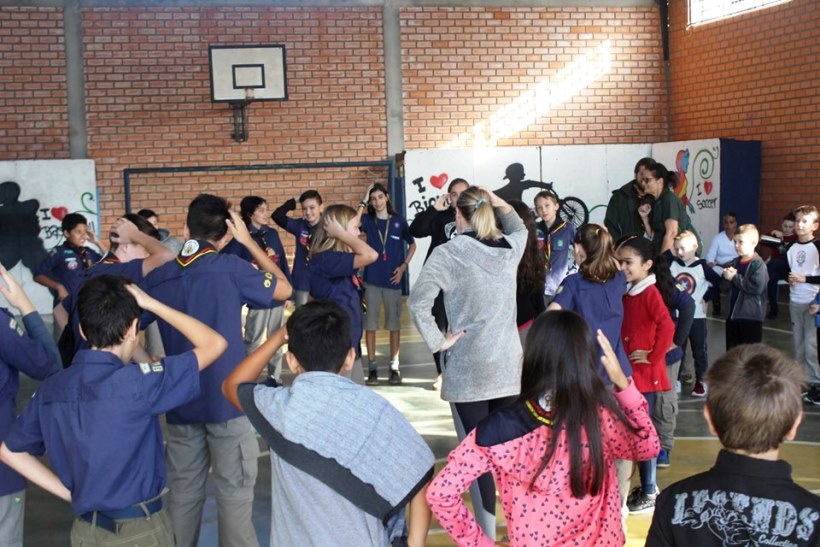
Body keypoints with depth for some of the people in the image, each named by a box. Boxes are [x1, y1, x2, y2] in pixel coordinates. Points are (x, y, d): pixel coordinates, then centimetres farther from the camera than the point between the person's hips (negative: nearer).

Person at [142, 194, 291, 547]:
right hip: (226, 398, -4)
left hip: (179, 400, 4)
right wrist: (248, 241, 4)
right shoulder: (229, 268, -11)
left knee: (183, 491, 14)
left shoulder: (158, 277, 2)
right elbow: (283, 289, 1)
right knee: (234, 492, 4)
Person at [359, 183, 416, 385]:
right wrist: (363, 203, -17)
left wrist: (404, 266, 2)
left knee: (394, 323, 6)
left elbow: (412, 244, 11)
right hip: (371, 279, 0)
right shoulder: (367, 220, 4)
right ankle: (372, 367, 10)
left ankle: (394, 367, 13)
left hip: (392, 279, 0)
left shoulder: (398, 221, 3)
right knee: (370, 323, 2)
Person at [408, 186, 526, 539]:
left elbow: (418, 302, -19)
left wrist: (437, 342, -10)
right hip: (509, 366, 5)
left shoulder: (448, 253, -10)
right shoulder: (510, 248, 4)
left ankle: (487, 534, 4)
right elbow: (520, 228, 30)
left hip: (468, 370, -5)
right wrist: (499, 203, 20)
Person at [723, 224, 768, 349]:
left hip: (751, 316, -7)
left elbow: (757, 287, -26)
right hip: (733, 313, 7)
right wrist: (727, 277, -5)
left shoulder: (758, 264, -13)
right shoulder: (735, 262, 9)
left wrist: (735, 278, -19)